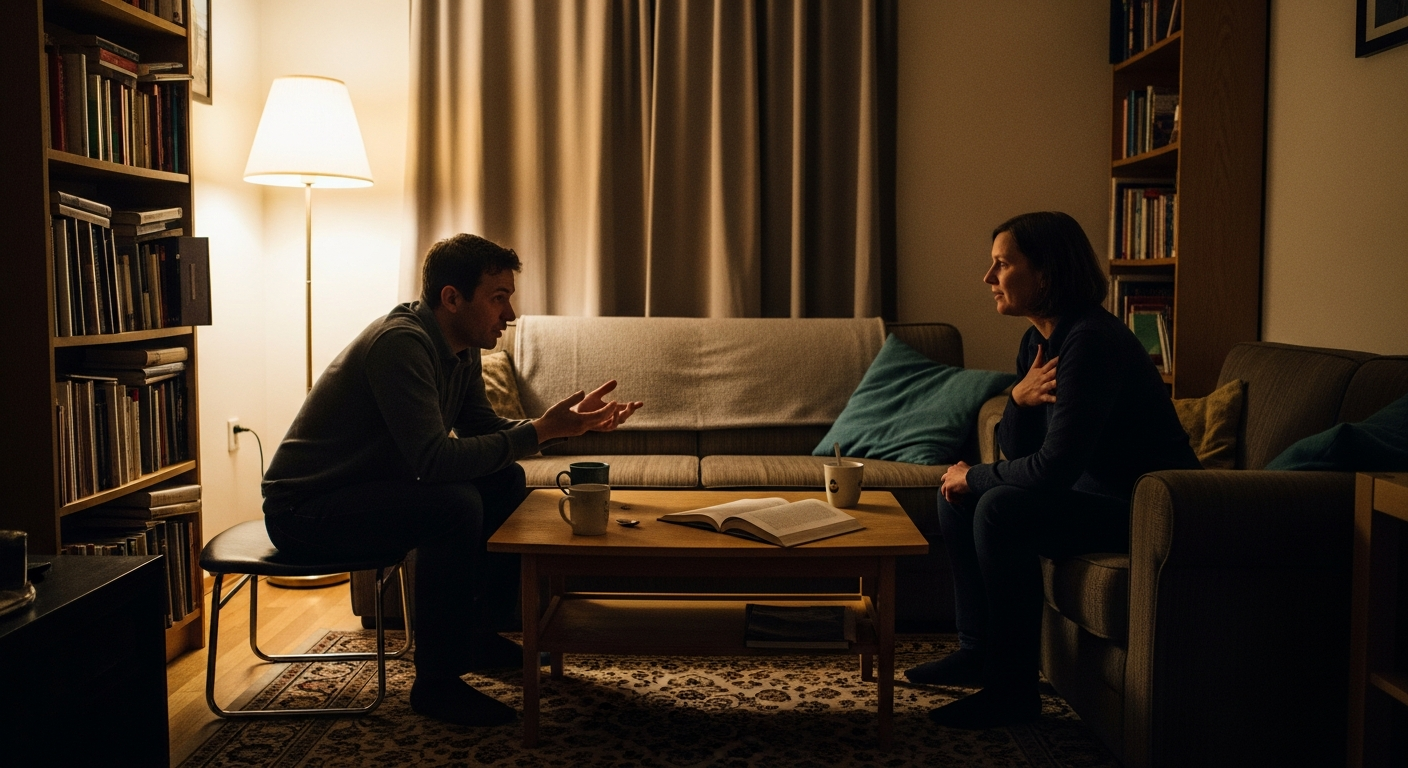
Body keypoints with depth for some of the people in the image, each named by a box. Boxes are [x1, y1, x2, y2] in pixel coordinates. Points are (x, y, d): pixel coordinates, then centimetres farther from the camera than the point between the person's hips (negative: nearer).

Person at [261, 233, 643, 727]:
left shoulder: (462, 351, 3)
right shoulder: (399, 343, -26)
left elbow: (485, 431, 8)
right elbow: (434, 460, -34)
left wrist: (569, 423, -6)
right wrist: (540, 431, -28)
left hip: (367, 488, 10)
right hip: (303, 510, -10)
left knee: (505, 481, 6)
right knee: (455, 505, -30)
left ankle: (475, 631, 18)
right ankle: (436, 683, -15)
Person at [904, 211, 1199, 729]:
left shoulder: (1091, 342, -25)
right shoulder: (1038, 341, 5)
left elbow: (1054, 467, -29)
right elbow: (1017, 452, 7)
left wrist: (972, 476, -13)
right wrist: (1019, 398, -14)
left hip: (1146, 507, -10)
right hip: (1093, 488, 10)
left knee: (1001, 509, -27)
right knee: (957, 495, 8)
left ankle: (1013, 690, -14)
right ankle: (978, 652, 16)